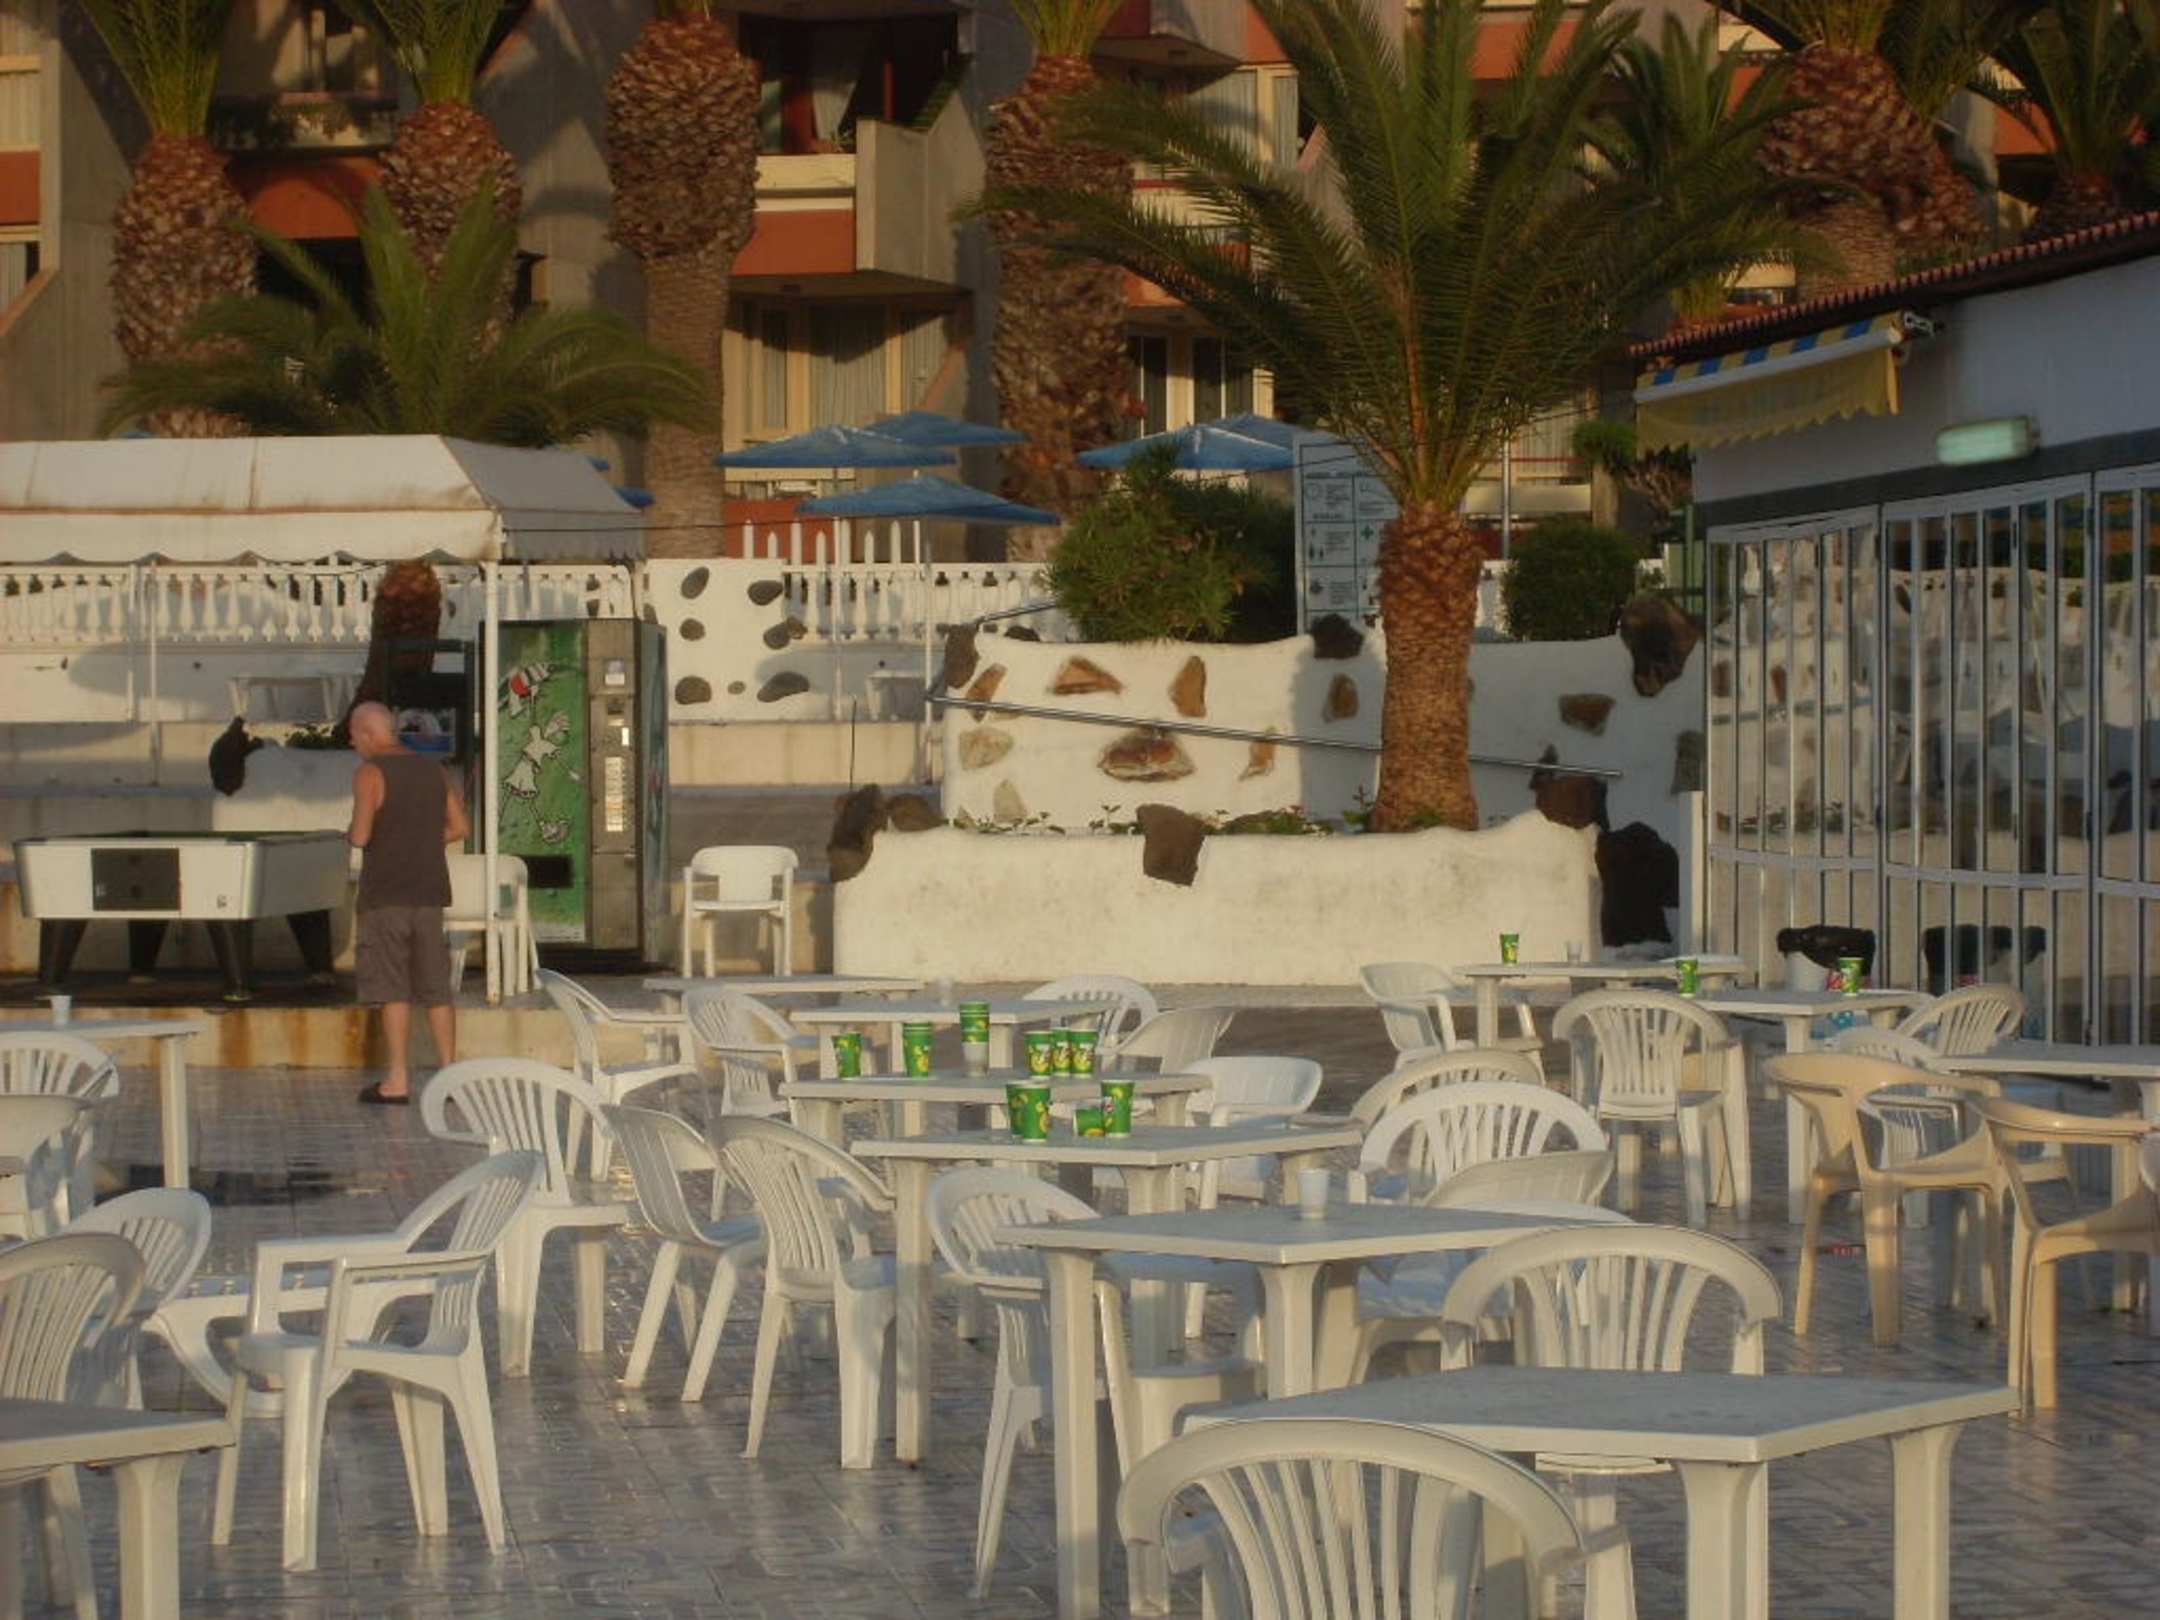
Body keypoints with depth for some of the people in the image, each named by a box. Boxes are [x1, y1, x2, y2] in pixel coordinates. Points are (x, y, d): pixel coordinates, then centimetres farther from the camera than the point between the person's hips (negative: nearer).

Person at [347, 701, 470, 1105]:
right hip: (429, 891, 6)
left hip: (386, 893, -6)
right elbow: (460, 827, 11)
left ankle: (398, 1081, -6)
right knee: (436, 988, 10)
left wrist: (350, 835, 5)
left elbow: (360, 835, -17)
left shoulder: (370, 774, -9)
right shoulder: (433, 771, 11)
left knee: (392, 989, -4)